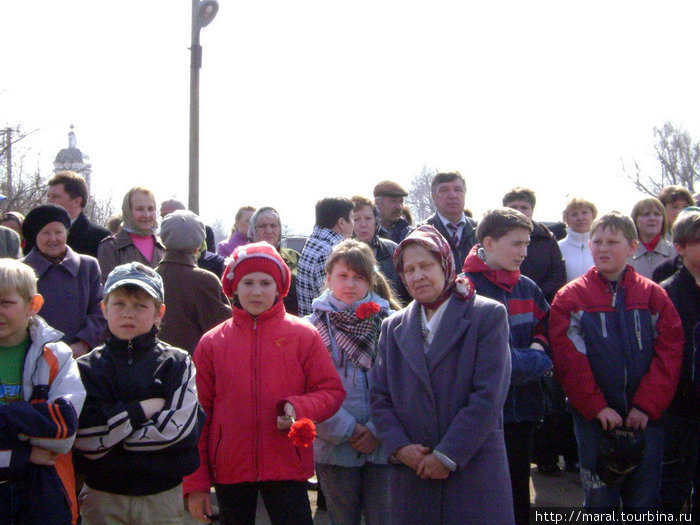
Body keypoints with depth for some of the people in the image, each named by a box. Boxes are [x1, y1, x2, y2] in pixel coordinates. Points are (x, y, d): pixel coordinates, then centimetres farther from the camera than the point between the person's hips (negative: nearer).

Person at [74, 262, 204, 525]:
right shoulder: (88, 367, 0)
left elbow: (177, 427, -15)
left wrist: (111, 436, -12)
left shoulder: (178, 363, -1)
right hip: (102, 496, 0)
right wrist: (144, 408, -13)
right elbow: (85, 439, -12)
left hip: (163, 496, 0)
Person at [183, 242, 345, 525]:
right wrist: (196, 482, 2)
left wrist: (299, 408, -19)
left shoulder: (303, 335, 1)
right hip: (229, 469, 2)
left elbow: (332, 391, 3)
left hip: (287, 467, -1)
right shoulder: (211, 343, 4)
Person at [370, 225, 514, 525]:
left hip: (474, 471, -3)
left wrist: (447, 455, -12)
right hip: (411, 475, 4)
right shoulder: (393, 327, 13)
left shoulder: (488, 315, -1)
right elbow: (379, 398, 10)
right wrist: (398, 447, -7)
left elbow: (489, 396, -9)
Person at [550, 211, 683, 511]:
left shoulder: (654, 296, 5)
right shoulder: (570, 298, 2)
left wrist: (647, 405, -11)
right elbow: (569, 360, -6)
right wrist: (596, 406, -14)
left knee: (645, 500, 8)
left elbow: (669, 353, -2)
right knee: (599, 500, 6)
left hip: (646, 416, 1)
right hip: (594, 418, -1)